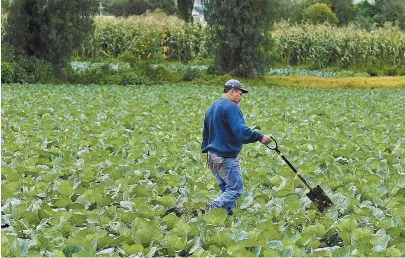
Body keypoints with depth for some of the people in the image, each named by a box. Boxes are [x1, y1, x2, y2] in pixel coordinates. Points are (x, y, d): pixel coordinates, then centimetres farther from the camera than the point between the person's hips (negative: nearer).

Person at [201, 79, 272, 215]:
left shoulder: (211, 108, 17)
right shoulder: (231, 107, -13)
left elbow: (206, 133, 24)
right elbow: (241, 131, -25)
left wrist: (207, 152, 30)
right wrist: (260, 137, -19)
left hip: (212, 155, 10)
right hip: (226, 157, -10)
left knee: (226, 190, 13)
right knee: (235, 190, -7)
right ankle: (211, 209, -19)